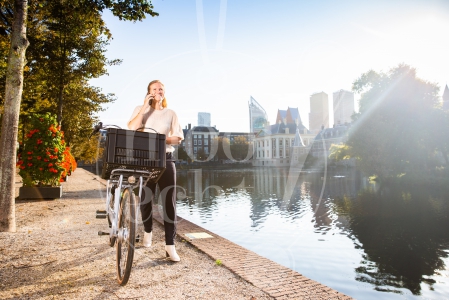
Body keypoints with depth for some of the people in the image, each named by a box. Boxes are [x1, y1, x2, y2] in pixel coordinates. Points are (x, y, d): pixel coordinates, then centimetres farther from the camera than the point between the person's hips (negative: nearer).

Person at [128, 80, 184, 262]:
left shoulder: (171, 113, 10)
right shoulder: (140, 109, 9)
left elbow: (178, 138, 4)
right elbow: (132, 129, -9)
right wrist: (145, 107, -10)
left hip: (166, 159, 0)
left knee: (169, 202, -6)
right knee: (145, 199, 7)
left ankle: (170, 246, -1)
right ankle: (148, 231, 36)